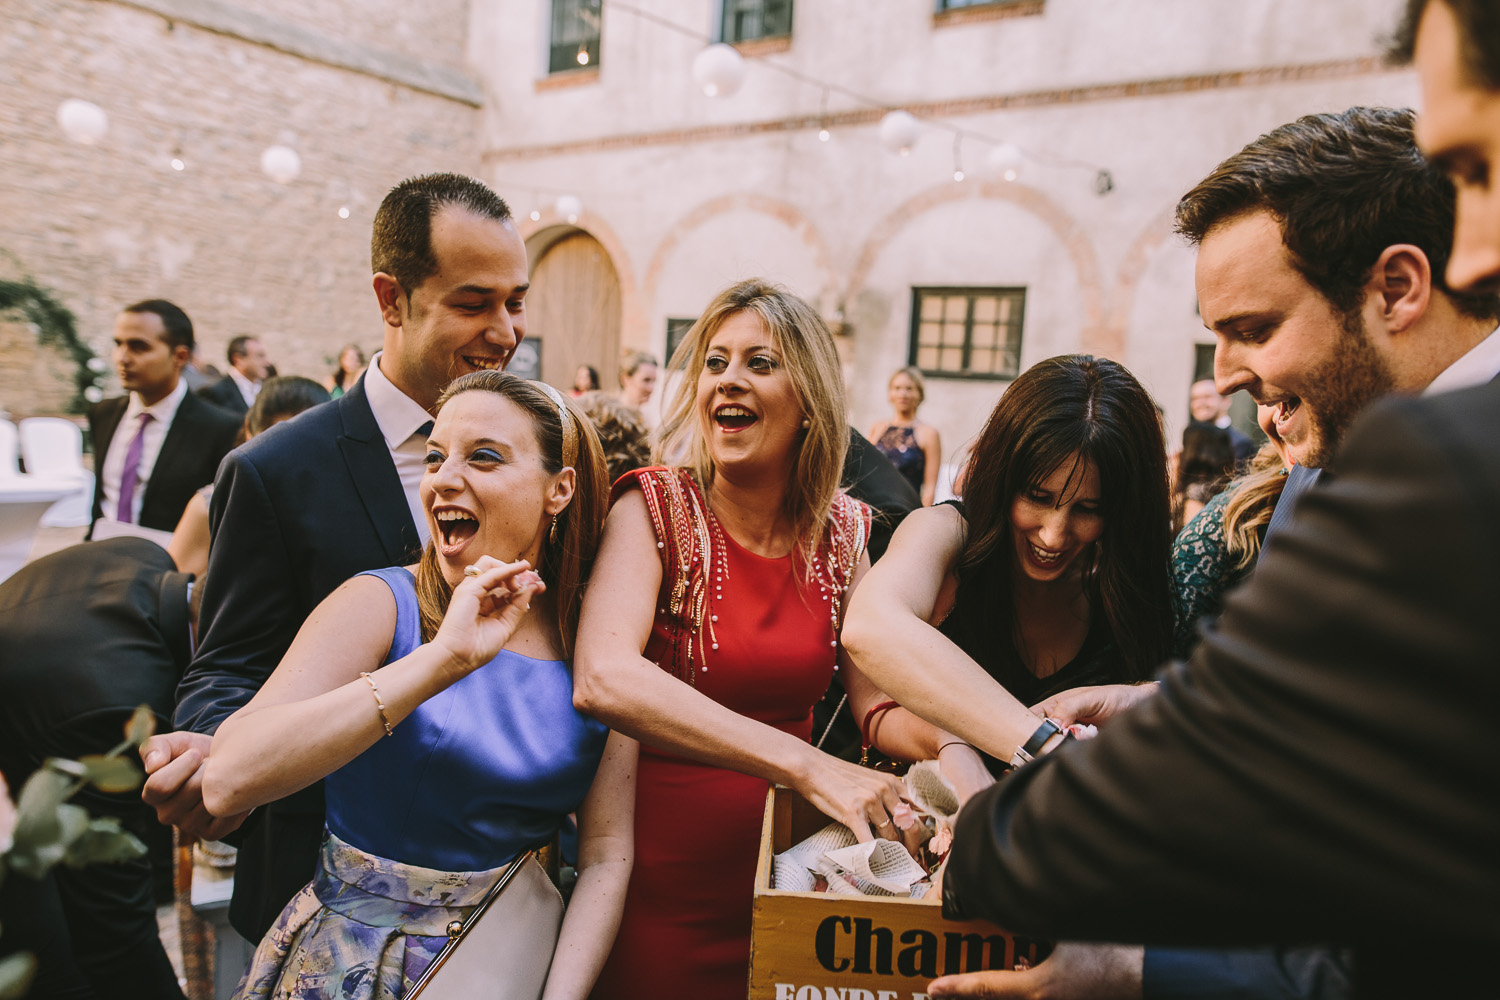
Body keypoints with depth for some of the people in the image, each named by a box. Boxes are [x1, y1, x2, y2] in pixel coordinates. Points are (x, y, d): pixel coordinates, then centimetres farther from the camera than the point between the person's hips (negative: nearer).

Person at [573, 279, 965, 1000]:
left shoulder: (840, 532, -1)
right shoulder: (656, 507, -14)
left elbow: (875, 697, -3)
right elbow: (602, 680, -30)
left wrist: (950, 747, -25)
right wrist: (805, 766, -36)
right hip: (657, 890, -3)